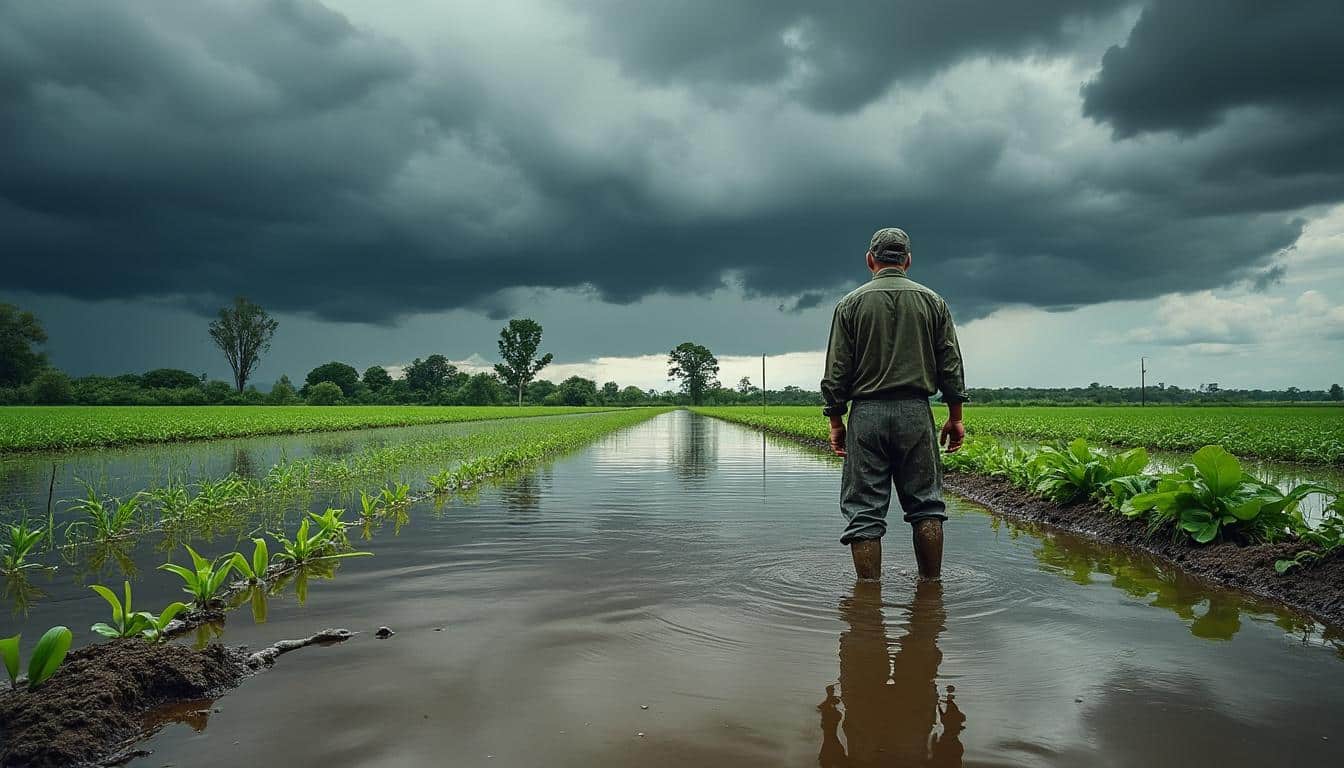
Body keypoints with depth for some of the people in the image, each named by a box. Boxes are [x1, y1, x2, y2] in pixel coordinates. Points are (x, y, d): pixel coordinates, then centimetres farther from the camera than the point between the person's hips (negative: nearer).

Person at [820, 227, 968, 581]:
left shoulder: (851, 303, 3)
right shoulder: (932, 301, 8)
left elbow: (836, 370, 0)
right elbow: (951, 364, 7)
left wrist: (836, 420, 6)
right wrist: (955, 416, 12)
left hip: (867, 413, -1)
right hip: (916, 412, 2)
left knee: (864, 510, 1)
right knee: (926, 504, 11)